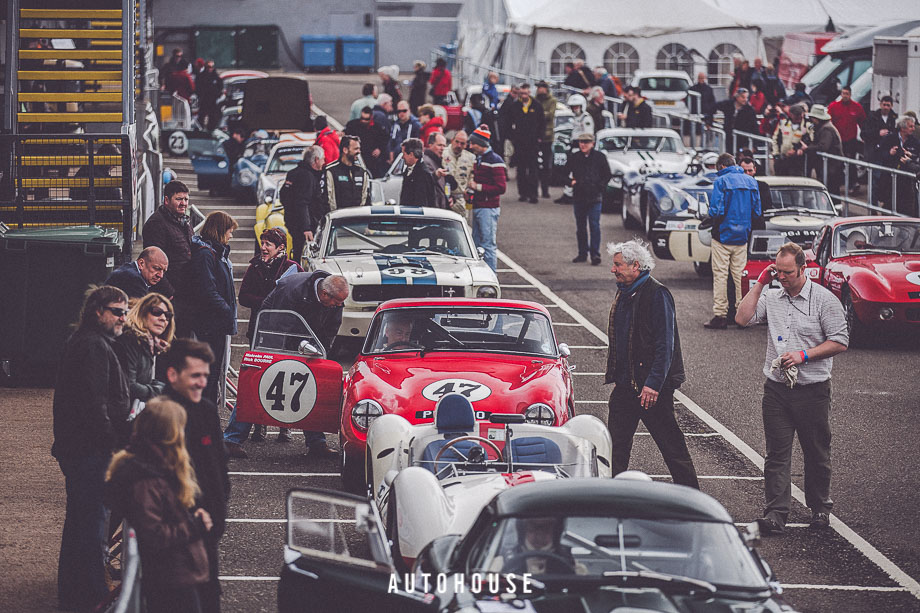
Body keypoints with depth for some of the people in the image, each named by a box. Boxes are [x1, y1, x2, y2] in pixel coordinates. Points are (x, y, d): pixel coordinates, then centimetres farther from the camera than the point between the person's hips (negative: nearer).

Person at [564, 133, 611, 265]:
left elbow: (607, 175, 7)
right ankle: (582, 253, 19)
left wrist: (600, 186, -6)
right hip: (579, 197, 3)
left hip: (595, 198, -3)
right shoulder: (574, 158, 6)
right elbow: (564, 174, 17)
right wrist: (570, 182, -1)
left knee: (594, 226, -9)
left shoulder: (599, 157, 1)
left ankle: (595, 253, -9)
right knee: (580, 227, 9)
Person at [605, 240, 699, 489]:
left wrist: (653, 384, -23)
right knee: (616, 442, 7)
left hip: (651, 386, -8)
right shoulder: (624, 293, 12)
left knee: (671, 444, 0)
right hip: (625, 384, 8)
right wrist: (614, 375, 15)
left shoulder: (657, 295, -15)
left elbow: (665, 345, -18)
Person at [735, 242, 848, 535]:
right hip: (776, 387, 3)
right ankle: (776, 513, -2)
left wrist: (804, 355, -16)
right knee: (777, 452, -1)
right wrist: (760, 283, -4)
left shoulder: (823, 299, -6)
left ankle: (820, 508, 24)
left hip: (812, 388, -3)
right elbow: (743, 318, -4)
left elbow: (840, 342, -7)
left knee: (816, 453, 8)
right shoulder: (771, 297, 7)